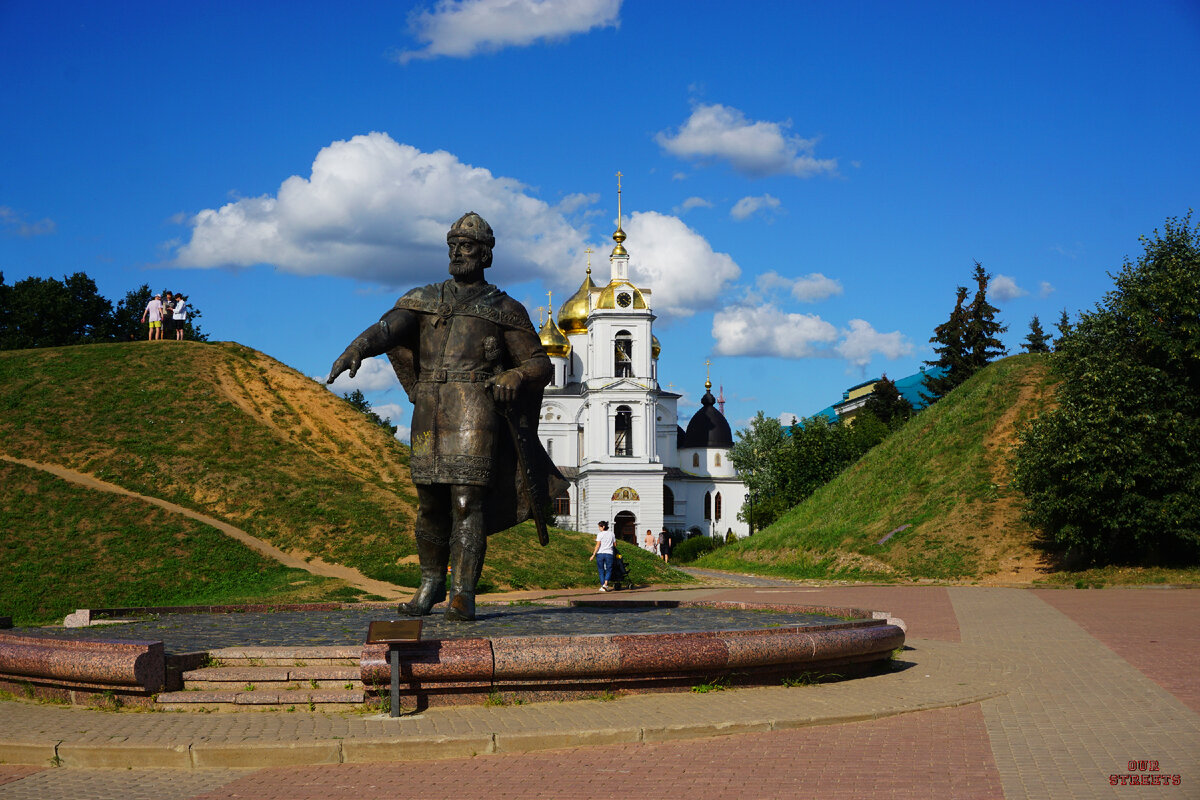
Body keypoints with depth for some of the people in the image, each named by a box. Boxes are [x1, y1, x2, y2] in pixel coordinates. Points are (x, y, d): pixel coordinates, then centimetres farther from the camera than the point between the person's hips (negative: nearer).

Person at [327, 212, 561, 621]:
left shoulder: (506, 310, 12)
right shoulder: (423, 300, 18)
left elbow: (541, 365, 12)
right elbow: (387, 328, 0)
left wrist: (515, 376, -11)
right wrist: (356, 348, -21)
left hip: (475, 408, -3)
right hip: (428, 410, 3)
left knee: (467, 501, -12)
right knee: (429, 502, 6)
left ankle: (462, 594, -10)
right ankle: (431, 583, 22)